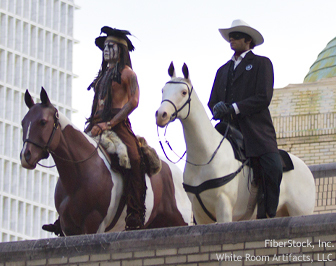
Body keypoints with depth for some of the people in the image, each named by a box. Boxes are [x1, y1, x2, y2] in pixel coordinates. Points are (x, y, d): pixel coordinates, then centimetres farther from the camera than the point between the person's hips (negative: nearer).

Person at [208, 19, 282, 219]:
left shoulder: (261, 63, 8)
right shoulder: (223, 70, 25)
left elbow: (264, 98, -5)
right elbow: (213, 102, 22)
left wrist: (234, 108, -14)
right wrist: (218, 109, -3)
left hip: (256, 130, -4)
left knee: (274, 168, -23)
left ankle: (268, 214, -11)